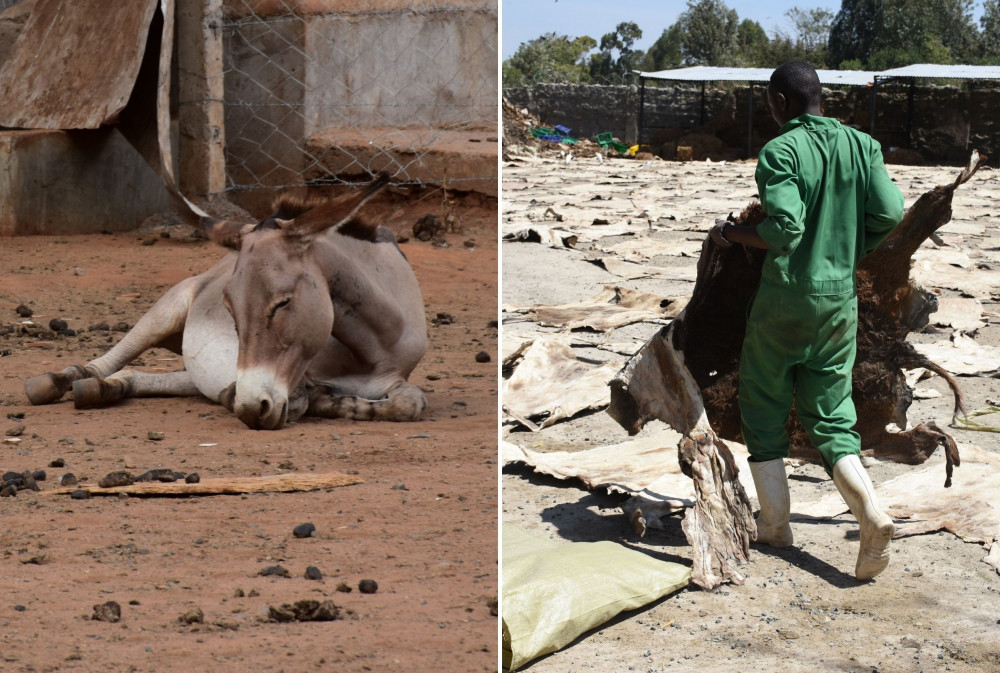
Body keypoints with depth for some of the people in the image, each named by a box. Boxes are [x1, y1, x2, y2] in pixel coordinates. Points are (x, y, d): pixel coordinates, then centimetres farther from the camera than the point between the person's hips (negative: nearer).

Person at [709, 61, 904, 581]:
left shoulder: (780, 152, -13)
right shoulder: (862, 145, 3)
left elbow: (783, 229, -22)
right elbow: (890, 213, -3)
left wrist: (730, 234, -5)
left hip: (784, 298, -5)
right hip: (841, 299, 5)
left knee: (763, 412, 13)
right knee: (831, 416, 10)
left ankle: (775, 524, 15)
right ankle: (871, 514, -13)